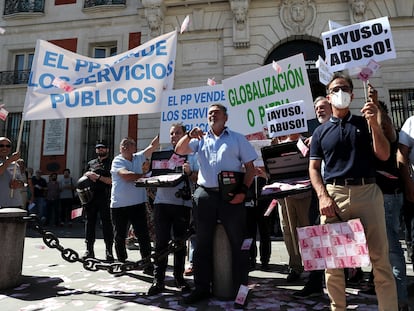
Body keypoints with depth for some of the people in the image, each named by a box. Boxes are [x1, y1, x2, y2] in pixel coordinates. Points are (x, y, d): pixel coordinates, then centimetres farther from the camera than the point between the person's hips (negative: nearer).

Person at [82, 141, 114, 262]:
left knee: (107, 223, -4)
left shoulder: (111, 163, 5)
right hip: (90, 196, 5)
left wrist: (98, 177, -13)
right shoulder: (91, 163, 20)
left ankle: (109, 250, 0)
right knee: (90, 222, 7)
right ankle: (89, 249, 17)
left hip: (105, 198, -5)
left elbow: (112, 181, -6)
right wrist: (87, 175, 4)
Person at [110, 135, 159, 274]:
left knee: (143, 236, 1)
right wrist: (143, 175, -13)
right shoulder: (117, 161, -3)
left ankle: (148, 265, 8)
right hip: (119, 205, -2)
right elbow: (125, 175, -21)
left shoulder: (139, 158, 9)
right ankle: (122, 263, 29)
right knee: (120, 237, 12)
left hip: (138, 203, 2)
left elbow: (153, 145, 2)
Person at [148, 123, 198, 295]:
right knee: (161, 241, 0)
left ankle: (179, 277, 22)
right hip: (162, 202, 1)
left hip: (182, 203, -1)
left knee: (180, 242, 8)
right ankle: (158, 279, 8)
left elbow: (198, 178, 1)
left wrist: (189, 172, -17)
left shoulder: (191, 155, 8)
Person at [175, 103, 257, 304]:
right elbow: (179, 150, 6)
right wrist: (189, 135, -12)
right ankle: (202, 287, 23)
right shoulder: (200, 139, 16)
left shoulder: (237, 138, 8)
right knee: (202, 244, 10)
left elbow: (250, 166, 4)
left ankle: (240, 288, 18)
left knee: (238, 243, 3)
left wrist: (243, 190, -10)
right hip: (204, 195, 3)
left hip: (231, 196, -2)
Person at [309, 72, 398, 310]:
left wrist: (374, 124, -9)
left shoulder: (365, 123, 13)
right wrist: (323, 196, -8)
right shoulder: (320, 132, 12)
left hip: (368, 191, 0)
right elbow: (314, 168, 7)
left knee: (380, 257, 2)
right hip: (334, 194, 0)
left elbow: (384, 155, 3)